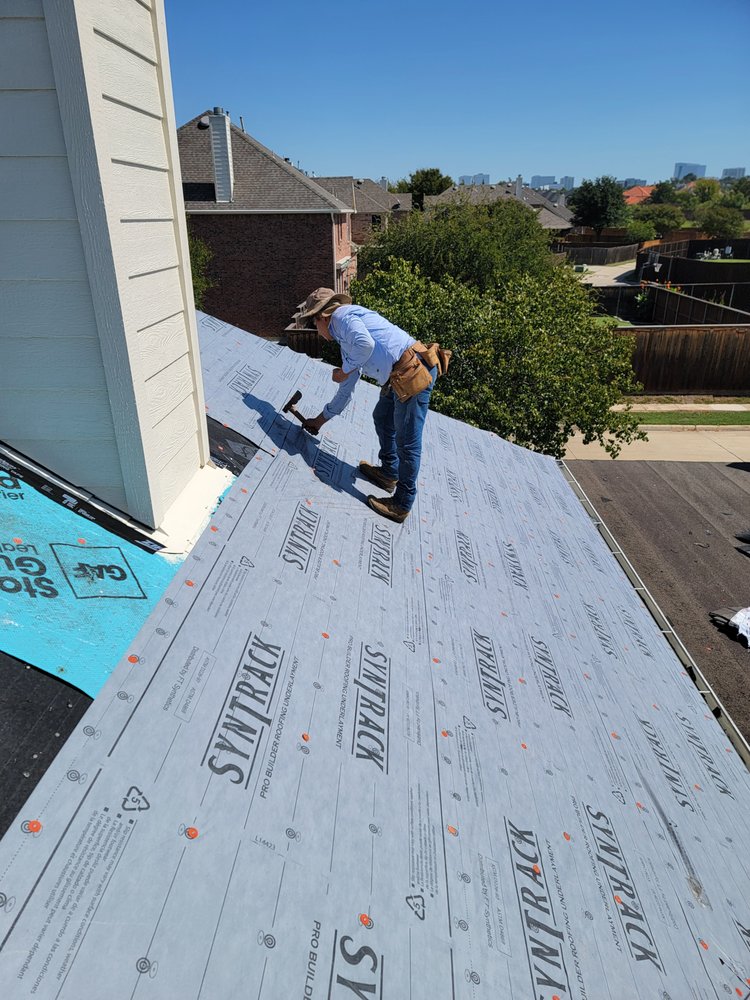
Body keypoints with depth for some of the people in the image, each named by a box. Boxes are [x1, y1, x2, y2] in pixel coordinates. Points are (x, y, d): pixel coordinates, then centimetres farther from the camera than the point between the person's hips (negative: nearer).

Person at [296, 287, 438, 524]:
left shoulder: (341, 315, -2)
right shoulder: (346, 339, 27)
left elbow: (365, 343, -25)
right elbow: (346, 389, 34)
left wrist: (345, 371, -6)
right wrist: (321, 418, 42)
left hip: (414, 373, -11)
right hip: (400, 377, 11)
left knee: (407, 442, -2)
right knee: (382, 419, 28)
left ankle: (402, 505, 8)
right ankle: (388, 473, 43)